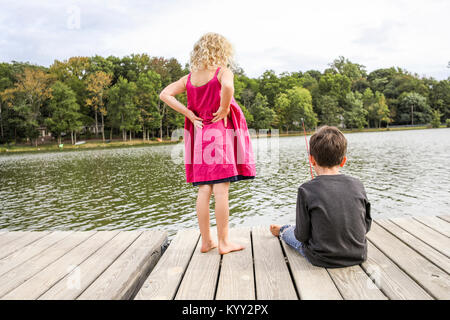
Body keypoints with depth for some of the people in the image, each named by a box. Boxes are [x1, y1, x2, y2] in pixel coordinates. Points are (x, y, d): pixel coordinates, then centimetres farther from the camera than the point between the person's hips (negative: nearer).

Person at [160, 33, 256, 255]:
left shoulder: (190, 78, 11)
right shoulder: (223, 72, -4)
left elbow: (165, 95, 5)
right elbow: (228, 86, -27)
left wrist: (190, 115, 3)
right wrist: (224, 109, -11)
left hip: (200, 134, 5)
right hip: (221, 131, -5)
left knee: (204, 190, 7)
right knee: (221, 190, -3)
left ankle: (206, 241, 15)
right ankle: (223, 242, 5)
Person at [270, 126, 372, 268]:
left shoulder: (306, 190, -20)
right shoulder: (357, 185, -8)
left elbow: (302, 235, -13)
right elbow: (366, 225, 3)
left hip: (323, 259, -4)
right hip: (358, 256, 4)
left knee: (291, 233, 25)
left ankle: (281, 231, 57)